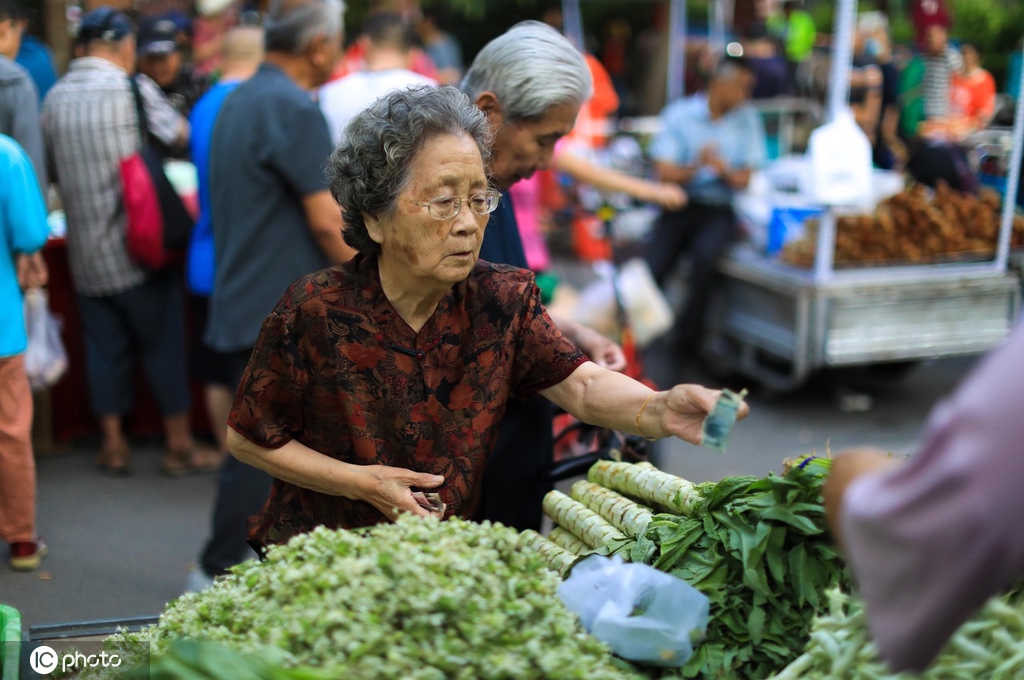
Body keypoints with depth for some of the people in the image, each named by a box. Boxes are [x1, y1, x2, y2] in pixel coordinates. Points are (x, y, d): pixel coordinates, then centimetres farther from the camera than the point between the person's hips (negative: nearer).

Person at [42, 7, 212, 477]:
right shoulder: (133, 89, -11)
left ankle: (113, 446, 18)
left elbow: (53, 170, 11)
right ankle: (179, 445, 13)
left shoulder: (54, 97, 4)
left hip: (85, 252, 5)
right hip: (139, 248, -4)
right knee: (164, 345, 6)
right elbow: (184, 138, -5)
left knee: (104, 347, 12)